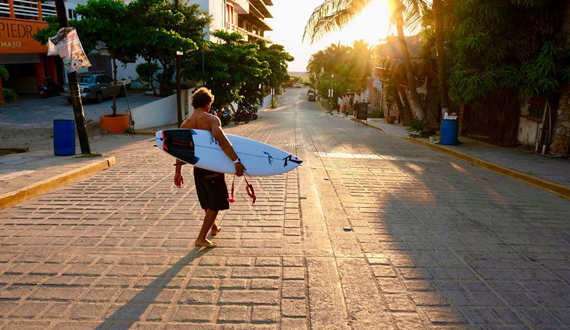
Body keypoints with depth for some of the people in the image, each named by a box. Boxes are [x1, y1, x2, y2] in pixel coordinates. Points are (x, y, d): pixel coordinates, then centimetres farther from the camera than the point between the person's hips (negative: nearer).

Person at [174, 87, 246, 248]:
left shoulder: (185, 124, 4)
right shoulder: (211, 119, -14)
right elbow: (221, 140, -30)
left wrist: (178, 171, 15)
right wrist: (236, 161, -32)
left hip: (197, 167, 7)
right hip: (212, 168, -7)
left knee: (207, 202, 25)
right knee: (215, 204, 7)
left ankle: (213, 227, 47)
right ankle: (201, 238, 6)